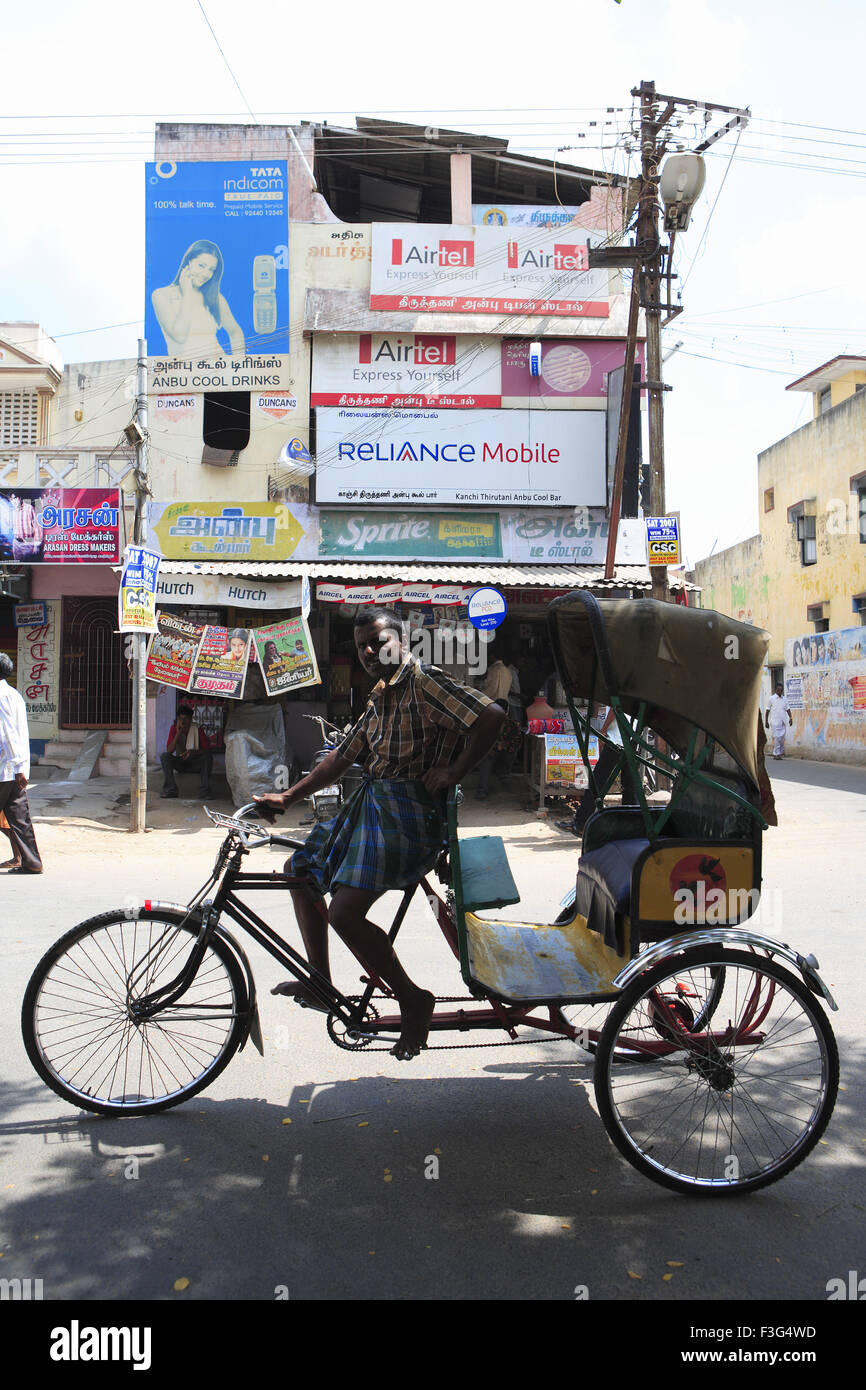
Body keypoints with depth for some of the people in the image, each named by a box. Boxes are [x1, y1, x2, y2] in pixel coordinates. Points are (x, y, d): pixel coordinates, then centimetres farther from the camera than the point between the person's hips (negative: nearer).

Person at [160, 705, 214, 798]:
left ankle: (205, 790, -28)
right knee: (164, 756, -25)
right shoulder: (174, 728, -6)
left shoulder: (197, 729, -9)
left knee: (208, 756, -29)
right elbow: (169, 750, -16)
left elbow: (207, 749, -11)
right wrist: (178, 733, -27)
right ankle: (171, 789, -27)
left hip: (195, 763, -1)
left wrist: (193, 752, -28)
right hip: (180, 762, 1)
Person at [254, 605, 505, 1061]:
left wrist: (452, 772, -20)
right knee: (303, 870, 20)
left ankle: (412, 999, -3)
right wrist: (287, 797, 16)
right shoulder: (379, 697, 19)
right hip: (369, 801, 11)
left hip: (408, 807, -10)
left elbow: (491, 715, -22)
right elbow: (343, 755, 21)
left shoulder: (424, 681, -11)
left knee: (344, 912, -21)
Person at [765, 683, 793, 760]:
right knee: (777, 738, -8)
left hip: (782, 722, 4)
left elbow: (788, 709, 7)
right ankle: (776, 754, -5)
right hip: (774, 722, -4)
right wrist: (766, 721, 3)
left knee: (782, 738, 3)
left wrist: (790, 718, -9)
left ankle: (781, 752, 16)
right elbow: (767, 711, 4)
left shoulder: (784, 699, 11)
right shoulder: (771, 698, 1)